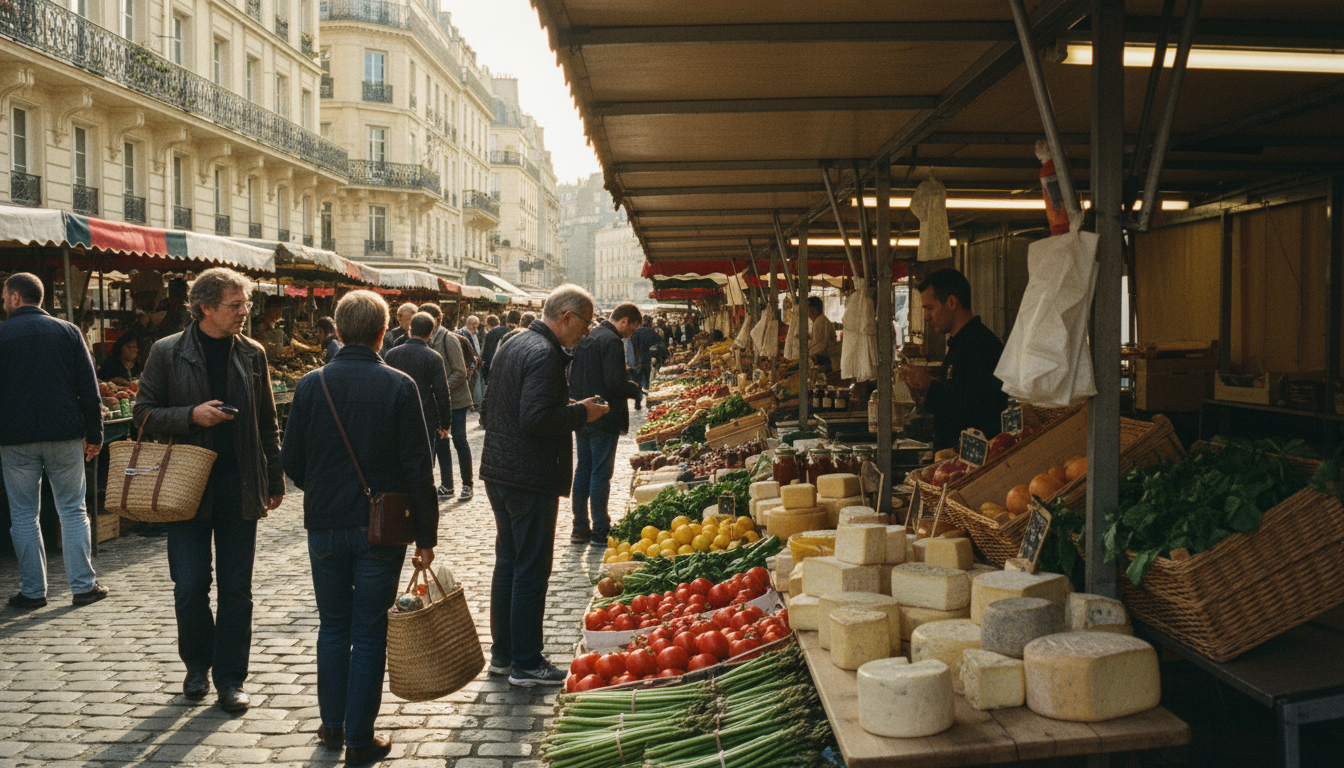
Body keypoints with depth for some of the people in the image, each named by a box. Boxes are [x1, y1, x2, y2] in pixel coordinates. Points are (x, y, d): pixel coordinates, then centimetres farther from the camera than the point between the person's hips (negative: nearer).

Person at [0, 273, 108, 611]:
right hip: (65, 436, 2)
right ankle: (84, 585, 8)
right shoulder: (68, 331, 3)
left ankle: (33, 591, 10)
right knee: (73, 510, 8)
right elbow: (88, 387, 1)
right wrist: (94, 434, 5)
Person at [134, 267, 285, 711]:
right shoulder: (167, 353, -2)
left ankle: (230, 678, 17)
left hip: (239, 486, 2)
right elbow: (144, 413, 1)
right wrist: (191, 415, -16)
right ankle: (198, 666, 26)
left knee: (236, 588, 6)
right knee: (190, 587, 1)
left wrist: (275, 480, 8)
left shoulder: (252, 354, 5)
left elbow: (267, 422, 10)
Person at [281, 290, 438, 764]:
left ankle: (332, 726, 29)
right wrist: (426, 535, -3)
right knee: (369, 633, 7)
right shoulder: (399, 387, -11)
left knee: (333, 627, 18)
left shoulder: (310, 385, -4)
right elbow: (418, 468, -11)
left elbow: (291, 462, 2)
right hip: (381, 528, -2)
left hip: (325, 527, 2)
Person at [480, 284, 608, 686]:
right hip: (530, 478, -10)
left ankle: (502, 653, 26)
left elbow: (489, 409, 19)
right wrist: (581, 413, -14)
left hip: (498, 469, 10)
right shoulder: (545, 355, -18)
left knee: (507, 562, 17)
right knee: (531, 570, -1)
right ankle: (526, 664, 7)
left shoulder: (511, 345, 13)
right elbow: (536, 417, -28)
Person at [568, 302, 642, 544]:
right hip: (604, 418, -8)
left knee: (583, 470, 12)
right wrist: (635, 388, -4)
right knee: (601, 472, -2)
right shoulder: (612, 341, -15)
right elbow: (615, 382, -22)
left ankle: (580, 528, 17)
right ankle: (600, 530, 3)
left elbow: (572, 377, 16)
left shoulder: (585, 339, 12)